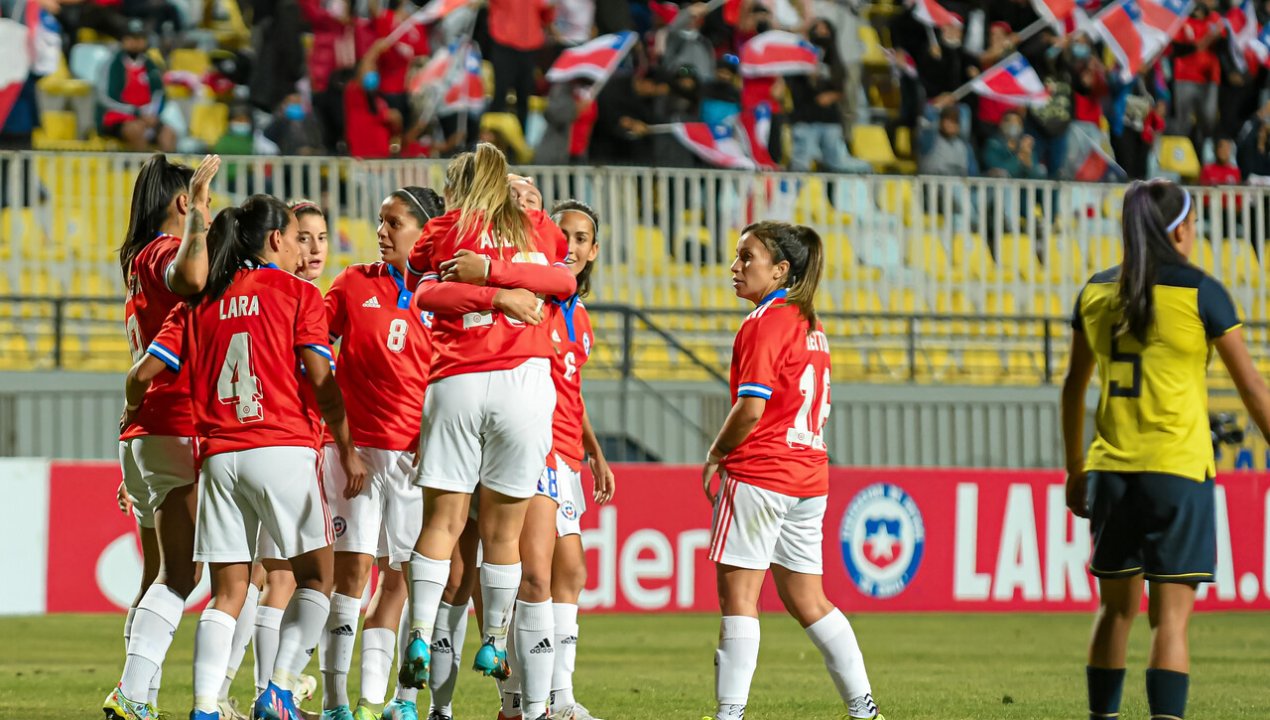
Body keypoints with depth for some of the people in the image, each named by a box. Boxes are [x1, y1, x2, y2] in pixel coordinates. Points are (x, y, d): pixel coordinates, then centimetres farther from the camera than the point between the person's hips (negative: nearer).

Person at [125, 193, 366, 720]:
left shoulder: (200, 302, 12)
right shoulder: (298, 295, 1)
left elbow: (143, 375, 6)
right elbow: (321, 381, -7)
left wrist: (132, 414, 27)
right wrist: (347, 449, 1)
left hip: (218, 455, 4)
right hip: (283, 450, -4)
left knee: (228, 592, 7)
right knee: (316, 576, 10)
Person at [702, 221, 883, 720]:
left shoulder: (764, 324, -11)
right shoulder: (810, 325, 15)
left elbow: (751, 408, -18)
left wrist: (714, 456, -3)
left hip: (758, 473, -9)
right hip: (808, 473, 9)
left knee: (737, 591, -6)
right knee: (805, 599, 13)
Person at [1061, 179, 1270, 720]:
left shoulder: (1096, 293, 8)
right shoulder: (1199, 293, -6)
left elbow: (1074, 386, 16)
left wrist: (1075, 469, 25)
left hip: (1110, 470, 5)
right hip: (1177, 471, -5)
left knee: (1117, 609, 18)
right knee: (1170, 618, -6)